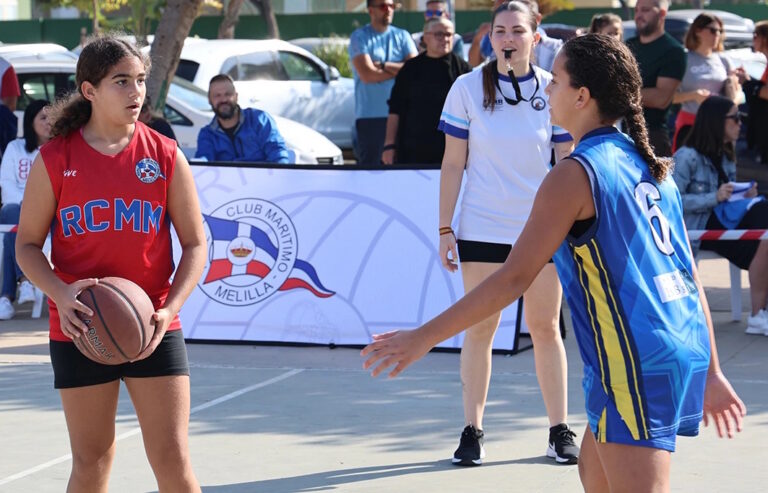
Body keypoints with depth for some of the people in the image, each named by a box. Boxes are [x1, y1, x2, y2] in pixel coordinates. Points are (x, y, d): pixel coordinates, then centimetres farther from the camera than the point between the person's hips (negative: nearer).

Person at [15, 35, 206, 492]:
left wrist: (170, 309, -14)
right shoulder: (55, 159, -2)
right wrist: (60, 293, -18)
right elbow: (28, 244, 2)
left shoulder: (166, 156, -1)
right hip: (79, 331, 0)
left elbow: (195, 244, 2)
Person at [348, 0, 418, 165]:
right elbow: (367, 74, -12)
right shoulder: (359, 37, 0)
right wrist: (398, 69, -3)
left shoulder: (402, 36, 12)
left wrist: (384, 65, -9)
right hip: (370, 115, -4)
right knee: (369, 164, -5)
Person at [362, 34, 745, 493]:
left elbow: (514, 278, -16)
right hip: (685, 353, 9)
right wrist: (711, 374, 20)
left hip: (637, 368, -9)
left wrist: (423, 338, -11)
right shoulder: (649, 165, 12)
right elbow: (690, 276, 15)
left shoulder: (574, 174, -12)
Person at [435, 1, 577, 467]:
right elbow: (453, 164, 2)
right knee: (479, 328, 2)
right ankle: (473, 431, 10)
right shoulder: (468, 89, -1)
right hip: (482, 228, 0)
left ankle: (560, 430, 14)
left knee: (546, 328, 5)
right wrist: (445, 229, -1)